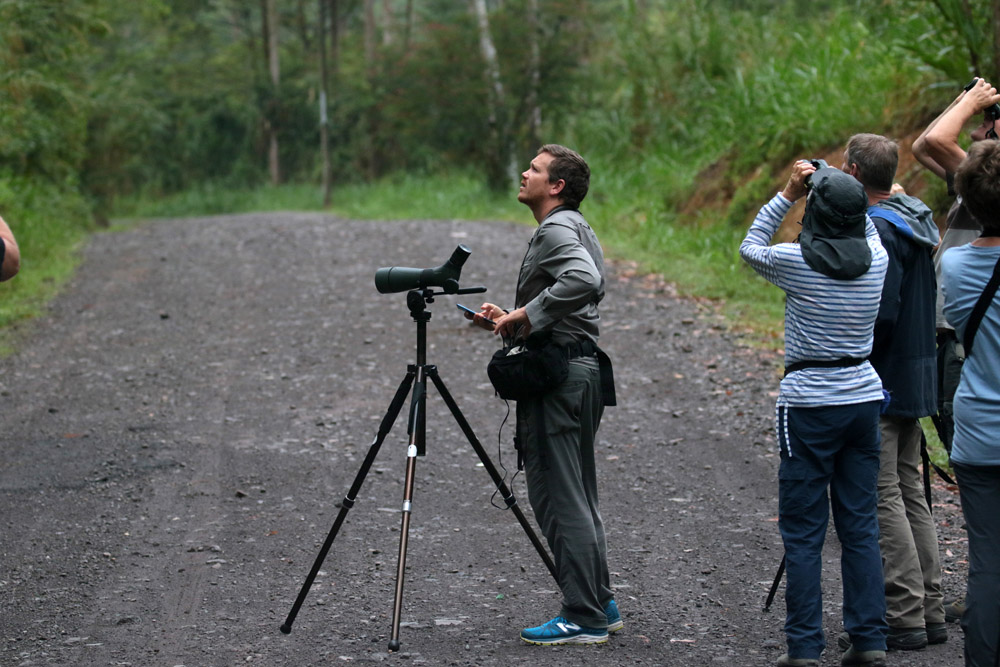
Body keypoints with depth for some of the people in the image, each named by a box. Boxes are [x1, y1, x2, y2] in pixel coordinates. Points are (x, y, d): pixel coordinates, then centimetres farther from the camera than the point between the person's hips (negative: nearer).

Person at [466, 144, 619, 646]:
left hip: (558, 377, -11)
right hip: (583, 372, 11)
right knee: (577, 500, 15)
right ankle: (600, 606, 20)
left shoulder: (556, 229, -11)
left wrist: (526, 314, -22)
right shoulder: (577, 228, 21)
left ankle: (582, 619, -5)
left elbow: (584, 281, -31)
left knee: (559, 500, -8)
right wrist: (509, 322, 17)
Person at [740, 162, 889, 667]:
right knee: (860, 527, 10)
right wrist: (827, 182, 20)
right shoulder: (876, 261, -1)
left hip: (808, 406, -4)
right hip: (864, 399, 4)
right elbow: (866, 227, 23)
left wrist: (788, 194, 11)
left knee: (803, 533, 1)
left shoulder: (797, 262, -12)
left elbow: (750, 247, 10)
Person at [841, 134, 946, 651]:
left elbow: (881, 312, -23)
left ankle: (903, 618, -4)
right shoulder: (917, 221, 11)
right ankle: (929, 611, 17)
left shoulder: (874, 230, -17)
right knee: (910, 493, 14)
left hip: (877, 383, -9)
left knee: (882, 498, -5)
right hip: (917, 377, 9)